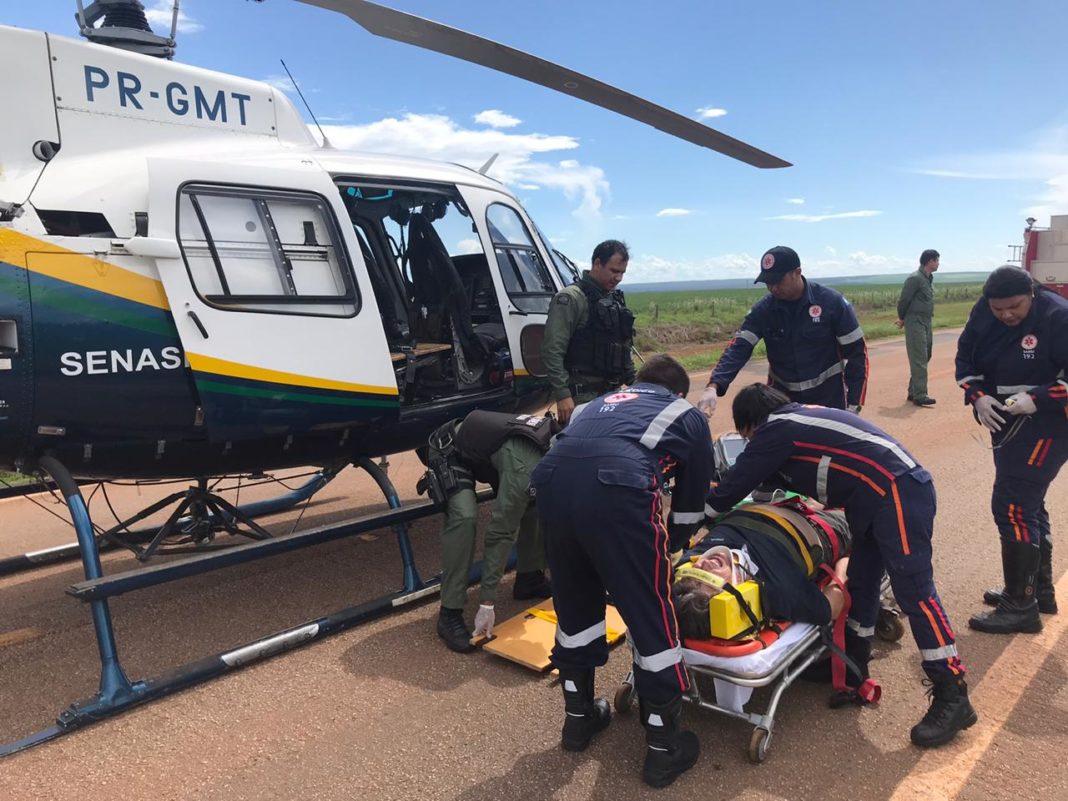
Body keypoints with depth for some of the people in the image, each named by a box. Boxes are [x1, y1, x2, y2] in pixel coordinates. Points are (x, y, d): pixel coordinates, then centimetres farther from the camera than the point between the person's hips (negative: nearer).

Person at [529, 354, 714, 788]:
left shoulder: (599, 403, 40)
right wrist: (667, 547, 52)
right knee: (651, 613, 12)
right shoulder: (689, 415, 30)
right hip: (617, 488, -4)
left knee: (575, 603, 24)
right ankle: (664, 745, 25)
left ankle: (578, 715, 40)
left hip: (550, 481, 5)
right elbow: (691, 504, 33)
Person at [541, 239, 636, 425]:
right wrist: (562, 395, -22)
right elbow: (552, 351, -17)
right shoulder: (570, 298, -10)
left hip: (611, 392, 8)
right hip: (582, 395, -8)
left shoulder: (615, 299, 16)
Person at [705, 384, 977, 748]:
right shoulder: (799, 419, 20)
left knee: (914, 590, -8)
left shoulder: (776, 429, -7)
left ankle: (952, 697, -3)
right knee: (860, 583, 14)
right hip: (878, 499, 10)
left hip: (897, 491, -10)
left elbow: (736, 484, -1)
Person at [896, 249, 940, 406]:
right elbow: (903, 301, -12)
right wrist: (902, 319, 2)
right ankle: (919, 395, -12)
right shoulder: (915, 279, -14)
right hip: (915, 323, -9)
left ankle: (913, 392, 19)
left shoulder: (929, 279, 15)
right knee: (919, 360, -11)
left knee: (925, 357, 12)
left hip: (926, 323, 9)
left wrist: (903, 319, 14)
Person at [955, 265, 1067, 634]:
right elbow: (965, 358, 7)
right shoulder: (982, 313, -2)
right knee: (1026, 503, 17)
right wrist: (977, 396, -9)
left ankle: (1021, 606, -1)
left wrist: (1036, 400, -28)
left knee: (1011, 506, -11)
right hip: (1006, 421, 8)